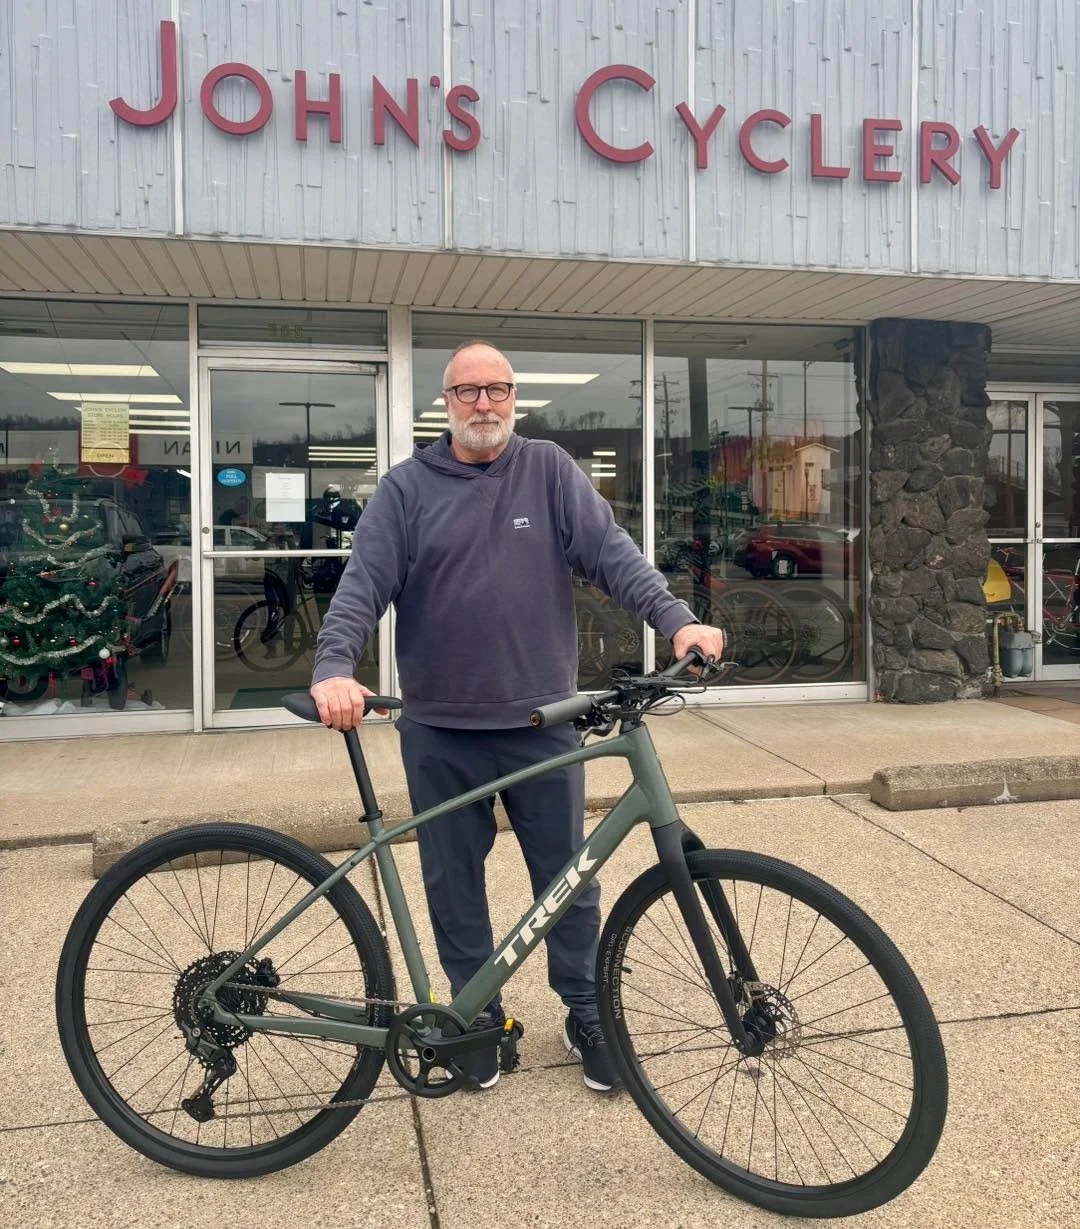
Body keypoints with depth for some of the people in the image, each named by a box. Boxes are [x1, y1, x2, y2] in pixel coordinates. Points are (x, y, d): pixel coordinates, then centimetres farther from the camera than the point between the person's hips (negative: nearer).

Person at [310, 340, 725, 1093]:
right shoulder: (407, 489, 2)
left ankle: (586, 1014, 31)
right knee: (454, 882, 13)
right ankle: (477, 1012, 33)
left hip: (543, 722, 0)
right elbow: (364, 584, -7)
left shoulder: (551, 471, 3)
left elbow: (611, 552, -6)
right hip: (439, 730, 1)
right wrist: (335, 667, -25)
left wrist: (676, 620, -22)